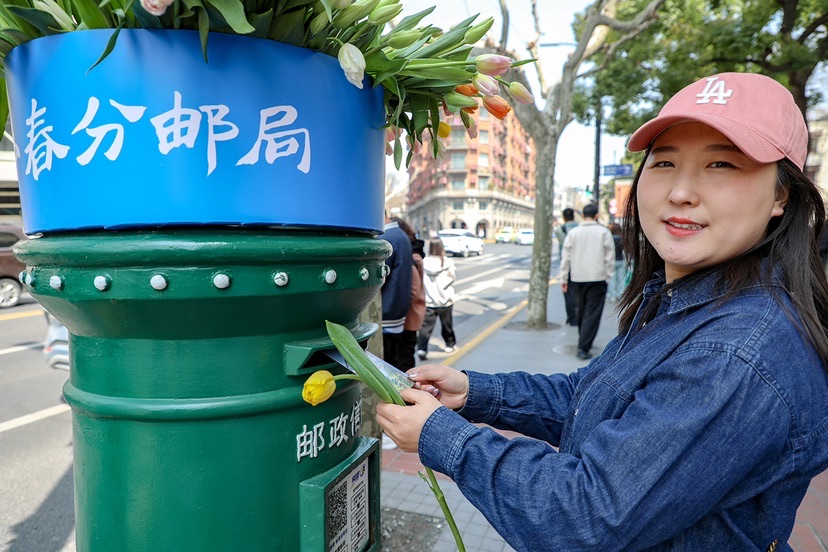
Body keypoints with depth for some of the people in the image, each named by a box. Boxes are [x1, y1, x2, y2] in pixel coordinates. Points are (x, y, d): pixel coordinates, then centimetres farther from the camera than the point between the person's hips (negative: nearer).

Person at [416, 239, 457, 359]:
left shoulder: (424, 263, -8)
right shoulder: (447, 263, -11)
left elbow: (419, 280, -4)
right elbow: (453, 277, 1)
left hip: (428, 301, 1)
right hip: (445, 300, 0)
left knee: (426, 325, -1)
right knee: (446, 324, 18)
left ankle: (421, 348, -14)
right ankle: (450, 344, 35)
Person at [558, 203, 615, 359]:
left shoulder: (573, 233, 2)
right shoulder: (603, 232, -2)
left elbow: (566, 257, 3)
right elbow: (610, 257, -1)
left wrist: (563, 278, 9)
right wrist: (608, 276, 7)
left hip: (577, 278, 3)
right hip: (597, 278, -3)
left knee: (582, 311, 17)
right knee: (592, 314, -3)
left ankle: (584, 342, 29)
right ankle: (584, 347, -10)